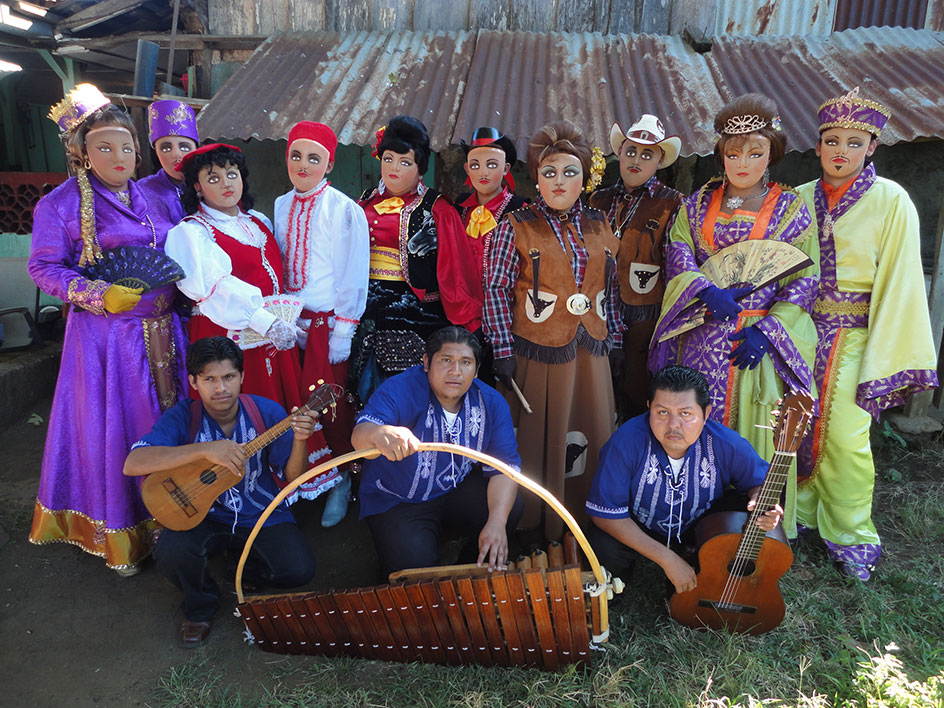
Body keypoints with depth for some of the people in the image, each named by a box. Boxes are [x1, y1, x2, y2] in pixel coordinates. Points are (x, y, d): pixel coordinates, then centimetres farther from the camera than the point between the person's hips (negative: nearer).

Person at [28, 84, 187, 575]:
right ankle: (120, 534, 18)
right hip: (106, 337, -5)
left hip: (162, 331, 6)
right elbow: (43, 268, -6)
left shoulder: (151, 197, 12)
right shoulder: (60, 204, -4)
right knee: (114, 428, 1)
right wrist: (100, 295, -18)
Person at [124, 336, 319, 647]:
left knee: (299, 569, -21)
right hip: (202, 516, 0)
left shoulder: (266, 412, -10)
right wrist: (206, 450, -40)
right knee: (171, 552, -31)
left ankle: (248, 575, 17)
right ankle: (201, 607, 5)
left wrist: (299, 440, -28)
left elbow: (292, 479, -6)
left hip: (262, 515, 1)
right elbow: (133, 464, -29)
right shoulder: (182, 418, -12)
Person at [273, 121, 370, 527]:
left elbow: (354, 275, -8)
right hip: (290, 323, 5)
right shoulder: (281, 207, 9)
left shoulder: (345, 211, -7)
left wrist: (343, 331, -11)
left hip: (328, 322, -4)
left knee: (332, 404, 1)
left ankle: (340, 481, 20)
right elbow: (275, 268, 15)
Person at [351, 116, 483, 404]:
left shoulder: (435, 209, -3)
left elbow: (455, 270, -7)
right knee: (367, 394, 10)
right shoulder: (366, 203, 12)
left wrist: (467, 323, -11)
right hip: (368, 313, 5)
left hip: (413, 315, -4)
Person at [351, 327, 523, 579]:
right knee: (415, 563, -23)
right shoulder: (399, 390, -23)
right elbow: (359, 436, -39)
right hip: (396, 501, -3)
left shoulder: (491, 403, -9)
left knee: (511, 508, -19)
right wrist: (380, 433, -66)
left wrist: (497, 522, -27)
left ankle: (477, 567, 8)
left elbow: (504, 465, -11)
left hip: (460, 488, 4)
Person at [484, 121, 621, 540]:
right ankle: (536, 531, 20)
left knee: (591, 439, 10)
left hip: (590, 352, 4)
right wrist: (503, 351, -12)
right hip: (537, 351, -4)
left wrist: (613, 340, 9)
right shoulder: (515, 226, -3)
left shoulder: (599, 227, 10)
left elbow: (611, 288, 13)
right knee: (539, 440, 4)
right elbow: (497, 289, -7)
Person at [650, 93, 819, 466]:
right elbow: (677, 251, -2)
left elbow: (804, 280, -2)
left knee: (752, 429, 3)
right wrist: (706, 291, -20)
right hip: (702, 339, 2)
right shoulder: (698, 204, 10)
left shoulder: (791, 209, 3)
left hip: (759, 339, -1)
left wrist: (767, 330, -13)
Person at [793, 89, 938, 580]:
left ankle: (850, 538, 15)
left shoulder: (890, 201, -4)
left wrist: (884, 358, -11)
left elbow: (899, 281, -7)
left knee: (845, 437, -5)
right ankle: (802, 513, 29)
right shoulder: (801, 199, 7)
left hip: (854, 335, -3)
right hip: (802, 331, 3)